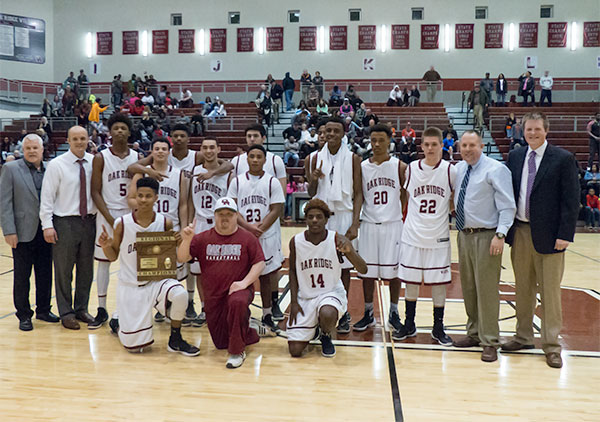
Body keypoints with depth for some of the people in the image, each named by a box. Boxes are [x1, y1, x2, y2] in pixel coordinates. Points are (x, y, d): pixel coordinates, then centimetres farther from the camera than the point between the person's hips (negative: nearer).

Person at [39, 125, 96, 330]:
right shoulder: (56, 165, -5)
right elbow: (47, 196, -6)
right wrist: (47, 225, -11)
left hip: (89, 221, 3)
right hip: (65, 222, -3)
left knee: (86, 269, 12)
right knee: (64, 271, 5)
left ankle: (81, 309, 26)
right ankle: (66, 313, 18)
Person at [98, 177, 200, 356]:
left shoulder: (165, 223, -6)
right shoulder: (122, 224, -8)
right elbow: (113, 256, 3)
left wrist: (179, 242, -14)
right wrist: (105, 246, -18)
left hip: (156, 280, 1)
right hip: (130, 286, -1)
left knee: (179, 293, -35)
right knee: (134, 346, -1)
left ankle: (175, 340, -9)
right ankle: (118, 321, 36)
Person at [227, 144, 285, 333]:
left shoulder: (272, 182, 0)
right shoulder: (237, 181, 5)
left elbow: (276, 210, -5)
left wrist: (259, 230, -15)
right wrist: (249, 227, -14)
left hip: (267, 236, -1)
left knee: (266, 276, 7)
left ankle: (267, 314, 19)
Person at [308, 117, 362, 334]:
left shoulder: (353, 159, 0)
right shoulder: (316, 158, 7)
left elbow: (358, 194, -2)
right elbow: (311, 194, 11)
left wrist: (354, 224, -11)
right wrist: (313, 180, -11)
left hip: (343, 216, -2)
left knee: (344, 265, 3)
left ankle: (344, 312, 15)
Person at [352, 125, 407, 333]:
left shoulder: (400, 167, -1)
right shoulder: (362, 167, 4)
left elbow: (407, 194, 6)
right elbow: (359, 197, 7)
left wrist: (398, 213, -1)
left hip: (392, 224, -2)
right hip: (369, 224, 2)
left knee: (393, 270, 5)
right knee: (367, 270, 6)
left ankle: (394, 313, 20)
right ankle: (368, 314, 20)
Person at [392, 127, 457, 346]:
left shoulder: (450, 170, -4)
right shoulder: (411, 169, 2)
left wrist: (451, 212, 2)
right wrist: (410, 217, 11)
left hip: (438, 236, -2)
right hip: (413, 234, 2)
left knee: (438, 281, 5)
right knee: (411, 280, 8)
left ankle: (438, 327, 18)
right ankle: (409, 324, 22)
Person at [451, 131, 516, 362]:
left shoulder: (496, 170, -9)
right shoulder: (459, 168, 10)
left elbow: (507, 206, -13)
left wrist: (500, 234, -22)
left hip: (486, 237, -7)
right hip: (464, 234, 7)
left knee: (486, 289, -4)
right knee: (468, 288, 14)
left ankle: (490, 342, 7)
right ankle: (474, 333, 28)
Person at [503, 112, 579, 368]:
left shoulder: (563, 159, -5)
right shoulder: (514, 157, 8)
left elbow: (571, 200, -7)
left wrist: (565, 234, -13)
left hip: (548, 235, -4)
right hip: (519, 232, 4)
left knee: (550, 291, 3)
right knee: (523, 288, 14)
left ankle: (551, 346, 15)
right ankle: (523, 337, 28)